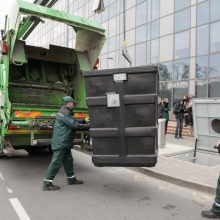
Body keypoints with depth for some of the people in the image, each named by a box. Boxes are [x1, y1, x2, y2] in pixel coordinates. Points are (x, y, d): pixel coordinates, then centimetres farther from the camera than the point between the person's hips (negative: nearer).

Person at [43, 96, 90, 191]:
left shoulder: (66, 112, 17)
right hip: (60, 142, -11)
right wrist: (87, 126, -13)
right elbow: (74, 125, -20)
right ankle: (47, 184, 0)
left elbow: (74, 120, 24)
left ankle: (71, 179, 30)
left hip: (64, 143, 11)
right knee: (56, 162, -7)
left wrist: (84, 121, 21)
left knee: (68, 161, 17)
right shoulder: (64, 113, -16)